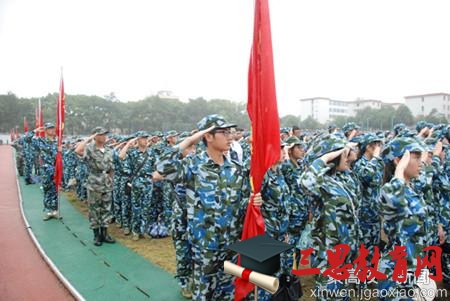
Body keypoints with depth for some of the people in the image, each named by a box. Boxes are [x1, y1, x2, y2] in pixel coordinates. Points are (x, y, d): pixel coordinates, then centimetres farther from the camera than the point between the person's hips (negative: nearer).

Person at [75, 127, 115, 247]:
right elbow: (77, 151, -32)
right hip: (94, 186, -5)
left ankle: (104, 234, 22)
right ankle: (96, 235, 17)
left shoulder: (109, 151, 7)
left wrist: (111, 181, 10)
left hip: (107, 186, 5)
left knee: (106, 210, 10)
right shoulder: (89, 149, -9)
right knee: (94, 211, 6)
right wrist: (89, 138, -23)